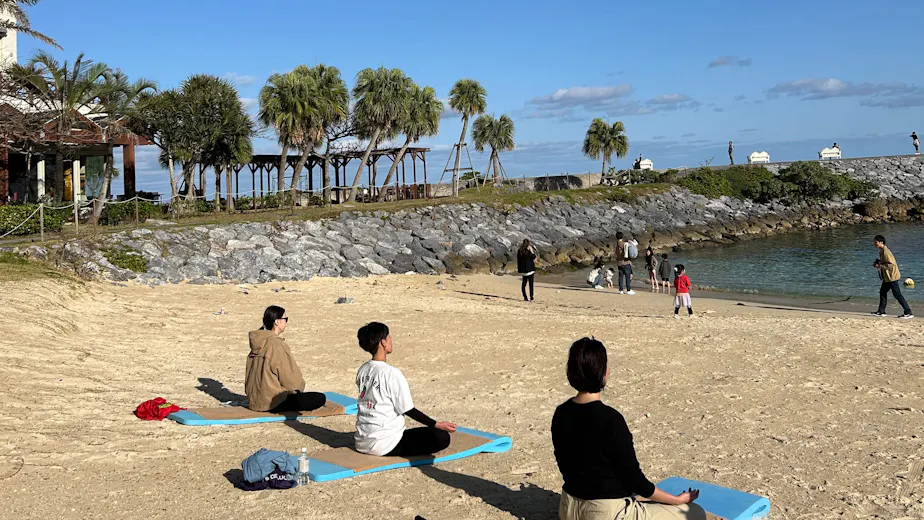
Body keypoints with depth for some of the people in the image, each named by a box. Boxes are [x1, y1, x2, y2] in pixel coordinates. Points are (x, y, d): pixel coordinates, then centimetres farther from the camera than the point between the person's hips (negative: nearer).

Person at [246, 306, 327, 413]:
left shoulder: (258, 343, 6)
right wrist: (300, 386, 6)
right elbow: (291, 378, -14)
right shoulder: (277, 345, -19)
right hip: (271, 403, -10)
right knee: (320, 398, -13)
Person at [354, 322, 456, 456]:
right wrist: (438, 425, -8)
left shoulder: (362, 370, 4)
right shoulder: (392, 373, -19)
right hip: (384, 446, -9)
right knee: (442, 437, -10)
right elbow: (408, 410, -14)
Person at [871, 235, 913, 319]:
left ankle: (908, 313, -4)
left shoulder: (885, 252, -20)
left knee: (897, 295, -7)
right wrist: (879, 263, 8)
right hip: (887, 277, 10)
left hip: (892, 277, -10)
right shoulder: (881, 252, 10)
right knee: (882, 292, 14)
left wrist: (880, 266, -20)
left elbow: (891, 264, -25)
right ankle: (881, 311, 22)